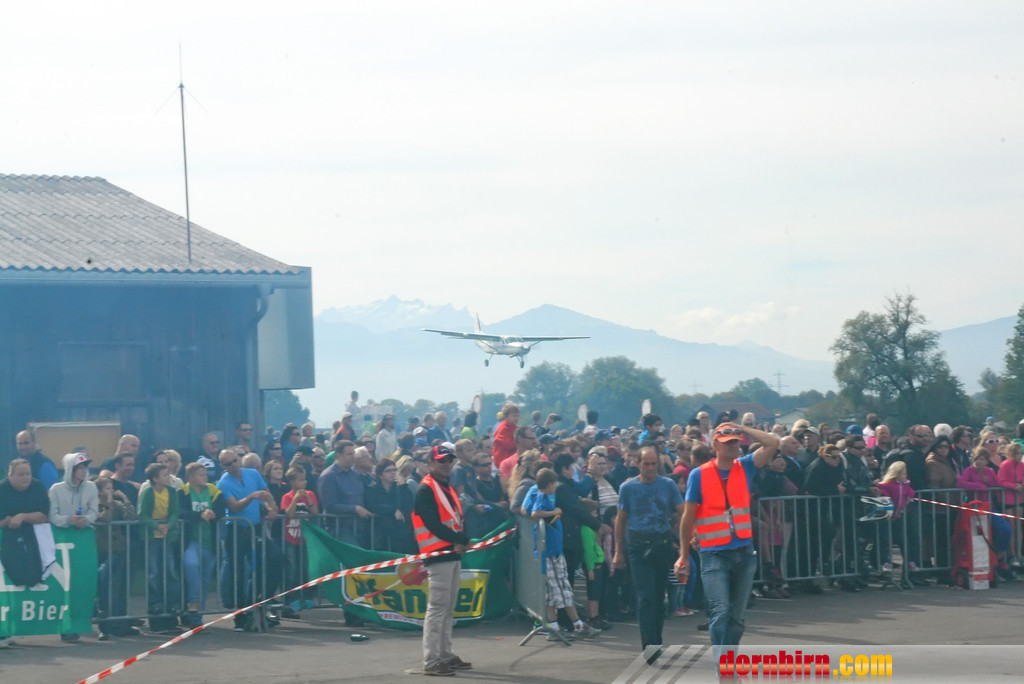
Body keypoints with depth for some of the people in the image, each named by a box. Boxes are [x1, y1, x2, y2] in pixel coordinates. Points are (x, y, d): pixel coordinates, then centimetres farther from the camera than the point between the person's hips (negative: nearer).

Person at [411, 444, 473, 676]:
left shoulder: (447, 488, 19)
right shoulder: (426, 490, -10)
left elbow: (459, 518, 13)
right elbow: (433, 525, -18)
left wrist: (463, 541, -6)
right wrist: (459, 539, -16)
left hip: (454, 555, 9)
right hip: (438, 555, -9)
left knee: (449, 609, 14)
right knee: (437, 609, -11)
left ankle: (445, 655, 21)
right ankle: (431, 662, -11)